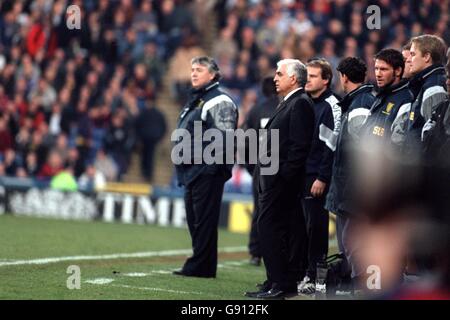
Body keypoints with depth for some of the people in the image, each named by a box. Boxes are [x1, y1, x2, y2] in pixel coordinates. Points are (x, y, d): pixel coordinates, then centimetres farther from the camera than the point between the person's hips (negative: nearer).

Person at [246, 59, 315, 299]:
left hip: (282, 180, -10)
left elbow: (300, 145, -19)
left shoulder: (300, 104, -12)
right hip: (274, 179, 10)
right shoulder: (288, 103, 19)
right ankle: (288, 283, 14)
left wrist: (284, 175, -21)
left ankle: (278, 284, -10)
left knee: (269, 227, -11)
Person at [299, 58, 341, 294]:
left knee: (316, 227, -5)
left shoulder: (330, 105, -9)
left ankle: (316, 277, -1)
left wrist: (322, 178, -18)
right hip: (300, 176, 8)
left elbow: (331, 145, -15)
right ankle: (305, 273, 13)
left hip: (317, 179, -8)